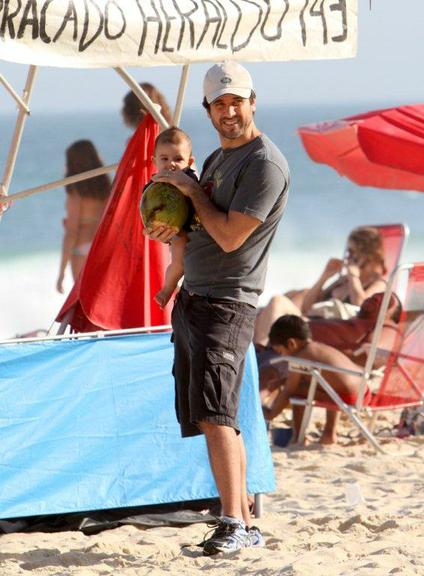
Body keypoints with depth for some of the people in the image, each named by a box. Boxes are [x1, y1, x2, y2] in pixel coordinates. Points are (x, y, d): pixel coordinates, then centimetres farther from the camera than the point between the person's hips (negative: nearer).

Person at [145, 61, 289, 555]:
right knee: (217, 420, 10)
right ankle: (244, 525, 15)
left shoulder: (265, 164, -12)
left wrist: (190, 190, -7)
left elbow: (230, 236, -18)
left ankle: (233, 523, -21)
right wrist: (173, 230, 5)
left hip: (227, 303, -10)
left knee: (214, 413, -19)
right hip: (190, 299, 10)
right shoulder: (216, 159, 18)